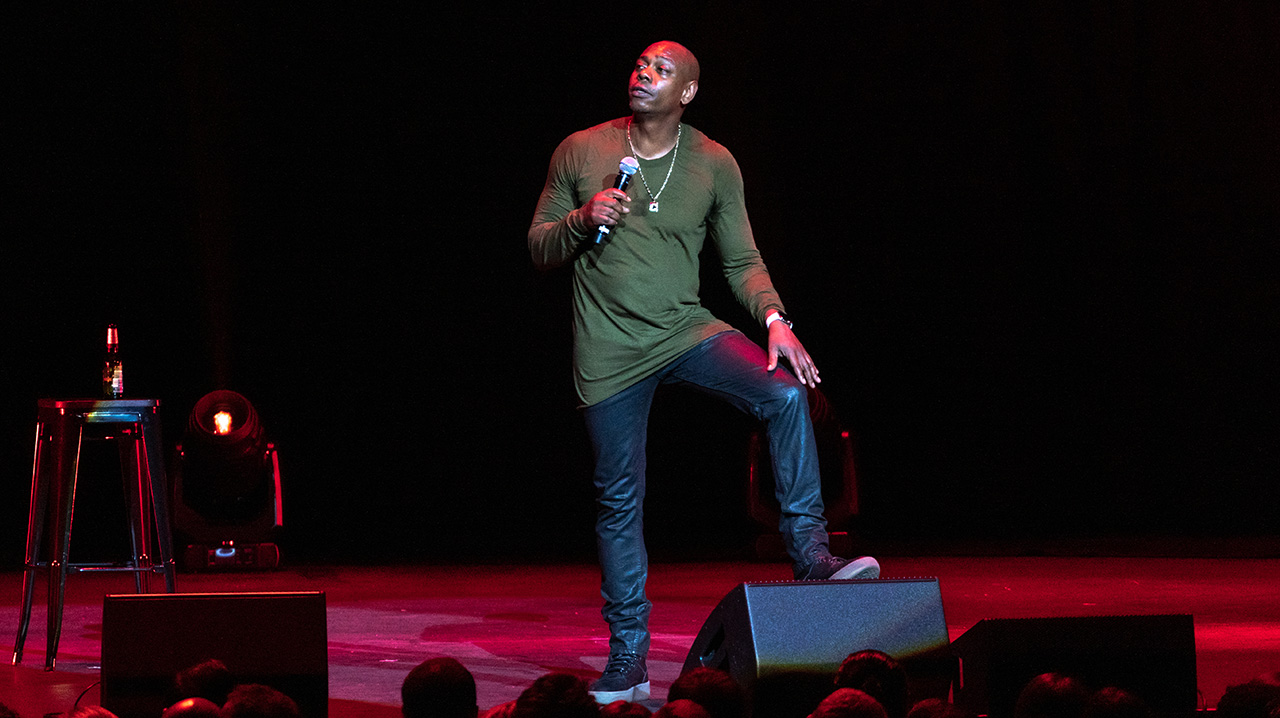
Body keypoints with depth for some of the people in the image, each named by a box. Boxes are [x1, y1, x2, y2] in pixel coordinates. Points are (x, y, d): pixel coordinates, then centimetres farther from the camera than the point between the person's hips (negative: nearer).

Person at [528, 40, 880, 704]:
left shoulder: (714, 164, 1)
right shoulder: (581, 152, 0)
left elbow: (742, 259, 4)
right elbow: (538, 249, 6)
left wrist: (774, 320, -13)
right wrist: (583, 220, -14)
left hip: (688, 331, 0)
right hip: (610, 350, 0)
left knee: (785, 393, -26)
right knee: (619, 501, 2)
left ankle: (809, 556, -21)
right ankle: (628, 658, 13)